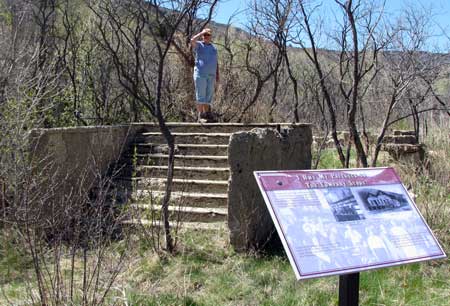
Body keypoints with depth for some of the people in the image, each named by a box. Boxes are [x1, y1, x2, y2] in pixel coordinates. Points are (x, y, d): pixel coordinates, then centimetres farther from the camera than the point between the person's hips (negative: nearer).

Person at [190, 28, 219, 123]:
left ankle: (207, 115, 13)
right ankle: (200, 116, -3)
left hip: (211, 75, 5)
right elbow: (192, 40, -21)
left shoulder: (213, 47, 17)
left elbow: (216, 63, 16)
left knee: (208, 96, 8)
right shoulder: (198, 45, 3)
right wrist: (202, 32, -11)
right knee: (200, 96, -4)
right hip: (200, 74, -5)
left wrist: (217, 76, 9)